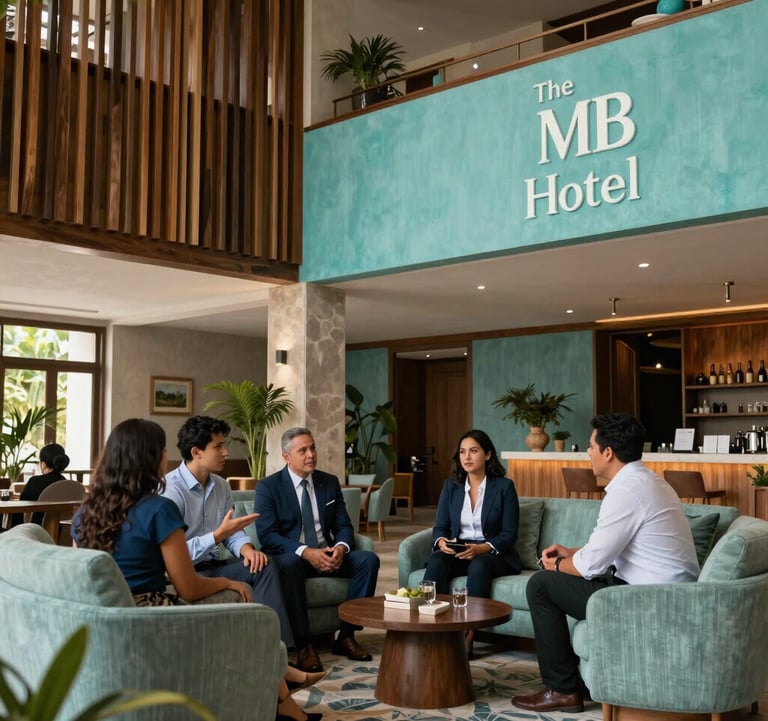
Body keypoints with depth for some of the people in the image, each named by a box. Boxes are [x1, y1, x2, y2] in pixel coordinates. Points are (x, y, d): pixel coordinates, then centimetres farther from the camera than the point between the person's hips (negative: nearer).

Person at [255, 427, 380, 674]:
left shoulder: (330, 482, 9)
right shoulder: (268, 487, -4)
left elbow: (344, 526, 8)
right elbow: (267, 534, -13)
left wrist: (341, 547, -17)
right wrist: (305, 552, -27)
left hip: (327, 554, 5)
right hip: (291, 556, -4)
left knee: (369, 559, -20)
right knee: (290, 563, -39)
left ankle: (346, 636, -12)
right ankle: (303, 645, -30)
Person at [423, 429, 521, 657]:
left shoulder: (504, 486, -2)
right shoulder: (451, 486, 9)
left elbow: (509, 534, -6)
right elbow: (440, 527, 6)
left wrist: (481, 548, -23)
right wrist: (442, 542, -18)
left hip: (493, 555, -3)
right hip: (456, 552, 3)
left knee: (478, 566, -37)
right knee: (436, 562, -30)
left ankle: (467, 636, -32)